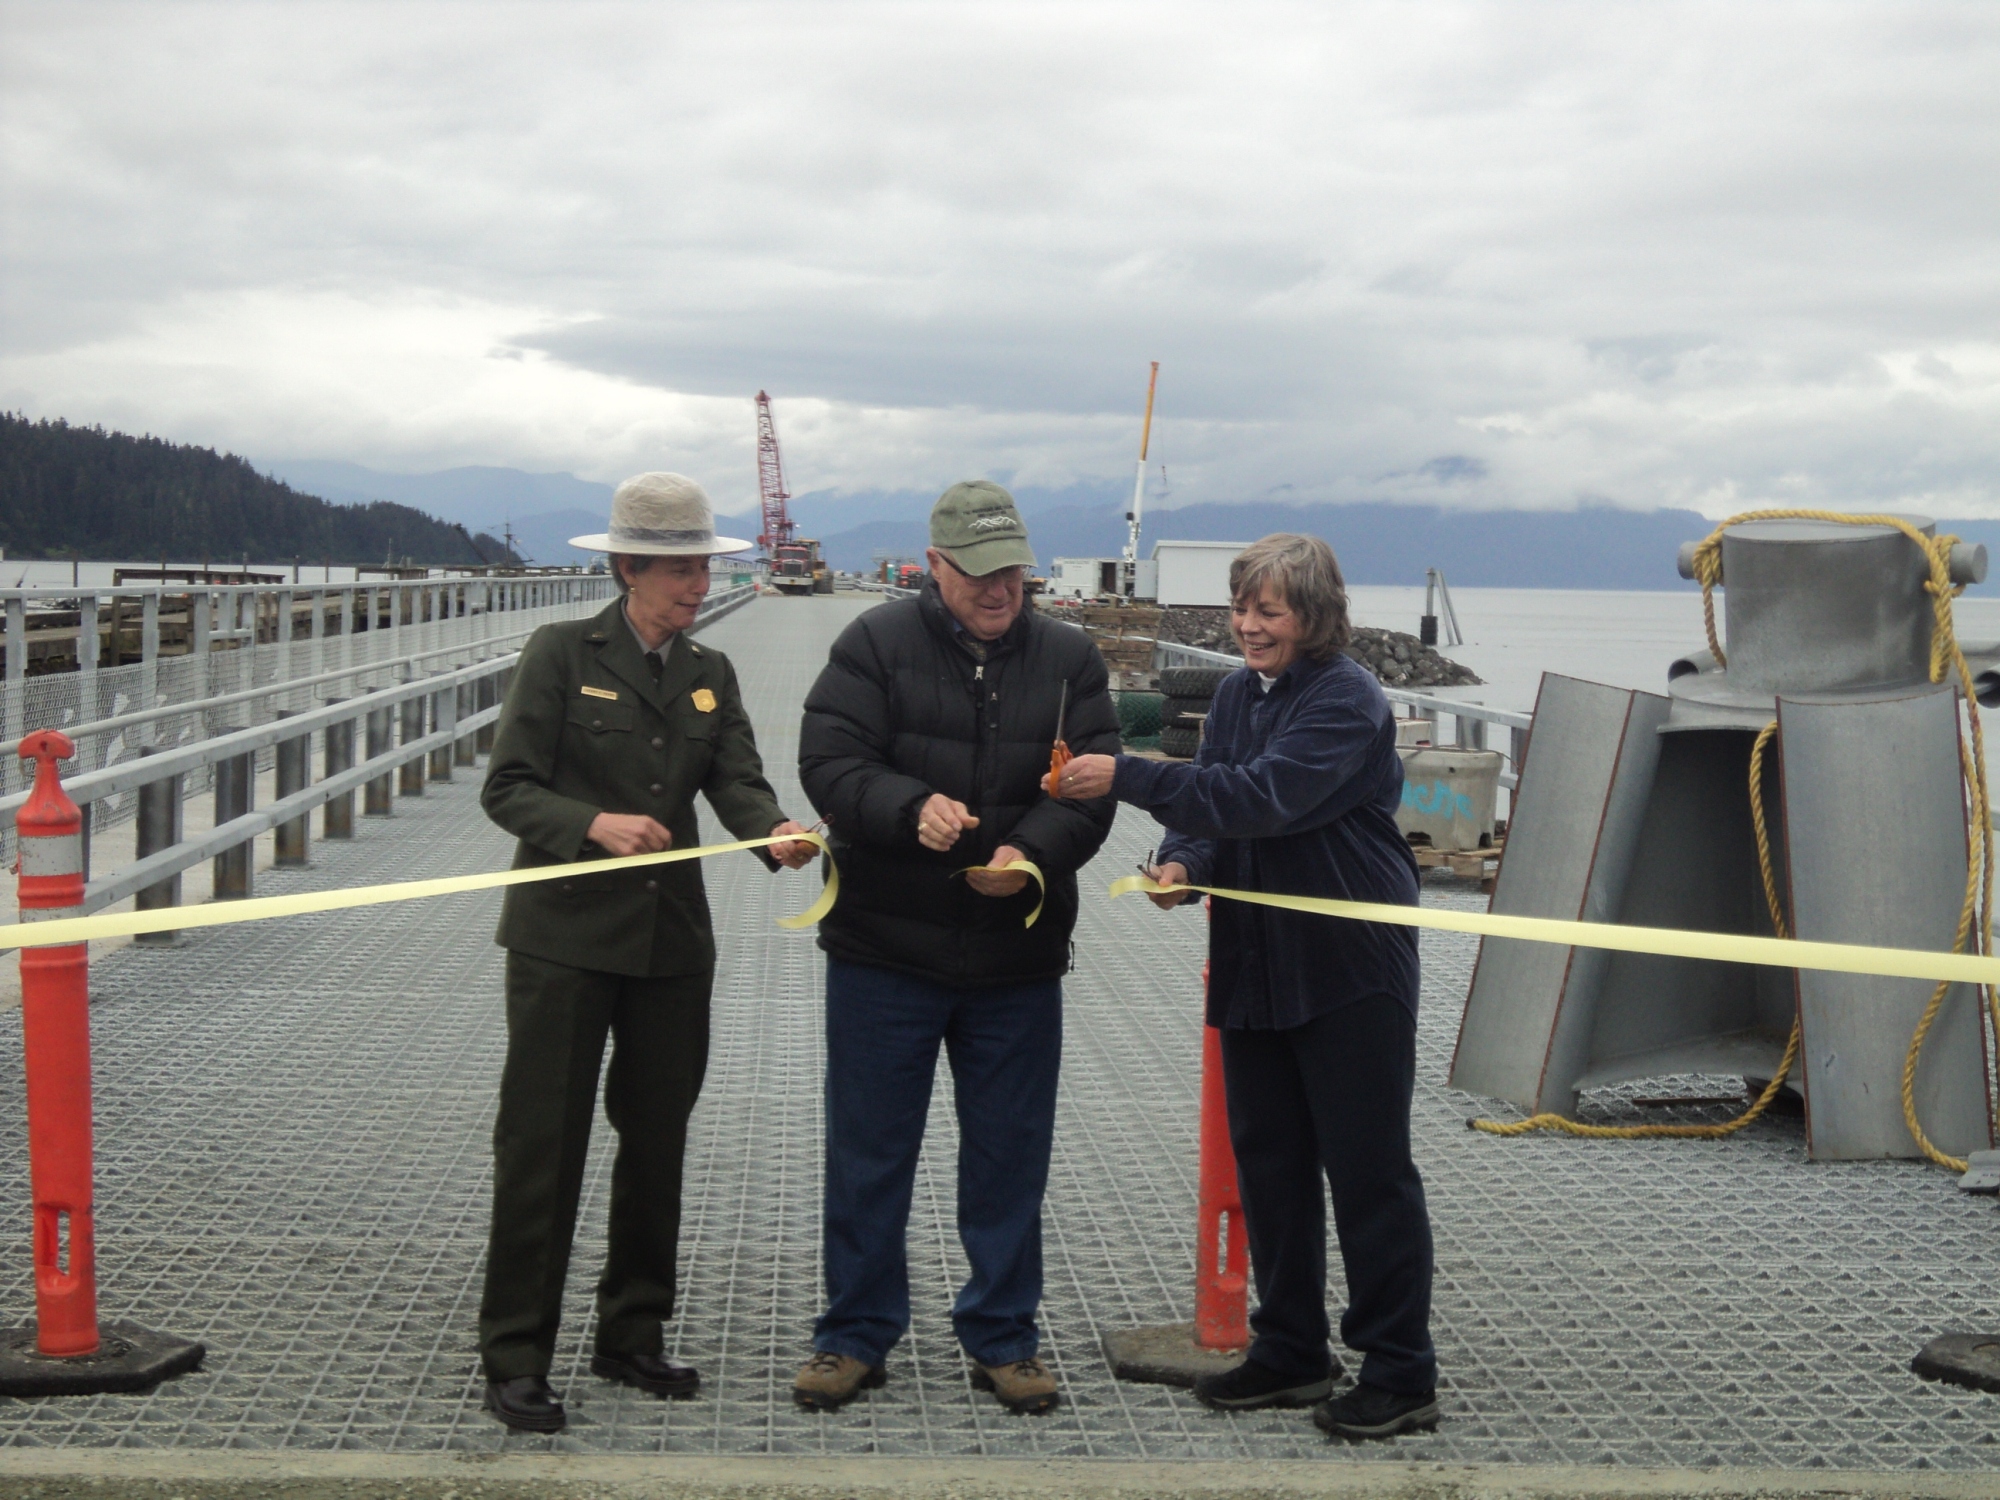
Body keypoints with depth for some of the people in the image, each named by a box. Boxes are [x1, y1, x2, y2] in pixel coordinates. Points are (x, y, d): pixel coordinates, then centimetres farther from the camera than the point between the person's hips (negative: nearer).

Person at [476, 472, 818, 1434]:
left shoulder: (709, 673, 11)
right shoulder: (562, 654, -5)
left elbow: (737, 781, 0)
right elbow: (507, 788, -9)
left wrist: (775, 833, -22)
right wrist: (594, 825, -25)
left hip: (671, 940, 6)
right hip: (564, 937, -5)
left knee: (656, 1142, 12)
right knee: (541, 1146, -3)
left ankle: (632, 1338, 26)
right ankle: (515, 1361, 5)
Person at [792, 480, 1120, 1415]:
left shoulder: (1068, 660, 5)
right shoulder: (875, 645, -3)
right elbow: (829, 763, -11)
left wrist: (1033, 852, -20)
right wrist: (913, 808, -29)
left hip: (1019, 958, 2)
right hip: (884, 951, -2)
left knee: (1009, 1155, 10)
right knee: (867, 1152, 7)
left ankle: (1003, 1337, 24)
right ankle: (856, 1336, 21)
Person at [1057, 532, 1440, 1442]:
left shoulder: (1347, 702, -15)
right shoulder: (1238, 694, 10)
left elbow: (1263, 795, -27)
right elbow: (1213, 800, 11)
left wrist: (1126, 778, -28)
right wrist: (1184, 862, -12)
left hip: (1350, 968, -8)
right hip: (1253, 965, 8)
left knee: (1369, 1169, -2)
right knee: (1268, 1162, 13)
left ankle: (1400, 1374, 7)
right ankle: (1290, 1353, 26)